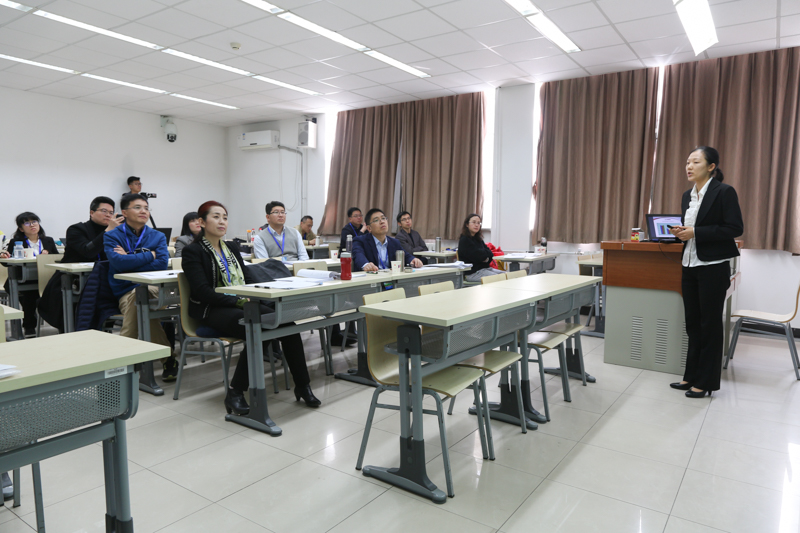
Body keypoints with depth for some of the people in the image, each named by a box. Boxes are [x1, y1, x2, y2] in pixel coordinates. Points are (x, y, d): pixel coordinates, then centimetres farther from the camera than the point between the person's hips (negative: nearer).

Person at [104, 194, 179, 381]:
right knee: (138, 297, -35)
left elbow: (162, 263, -6)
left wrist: (129, 259, -8)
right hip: (125, 292, 0)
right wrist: (149, 255, -5)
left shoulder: (158, 237, 13)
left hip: (153, 288, 1)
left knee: (139, 296, -34)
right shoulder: (112, 236, 7)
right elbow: (118, 262, -15)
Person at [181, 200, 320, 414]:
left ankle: (302, 385, -14)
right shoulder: (193, 251, -1)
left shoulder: (232, 247, 19)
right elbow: (203, 293, -11)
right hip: (212, 311, -5)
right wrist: (238, 300, -19)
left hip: (242, 305, 6)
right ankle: (235, 392, -20)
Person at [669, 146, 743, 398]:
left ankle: (706, 382, 13)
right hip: (689, 265, 7)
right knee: (692, 322, 12)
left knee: (710, 323, 2)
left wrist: (695, 233, -20)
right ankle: (692, 376, 22)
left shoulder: (724, 192, -10)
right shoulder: (687, 195, 11)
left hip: (713, 267, -7)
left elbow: (735, 228, -15)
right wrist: (680, 232, -2)